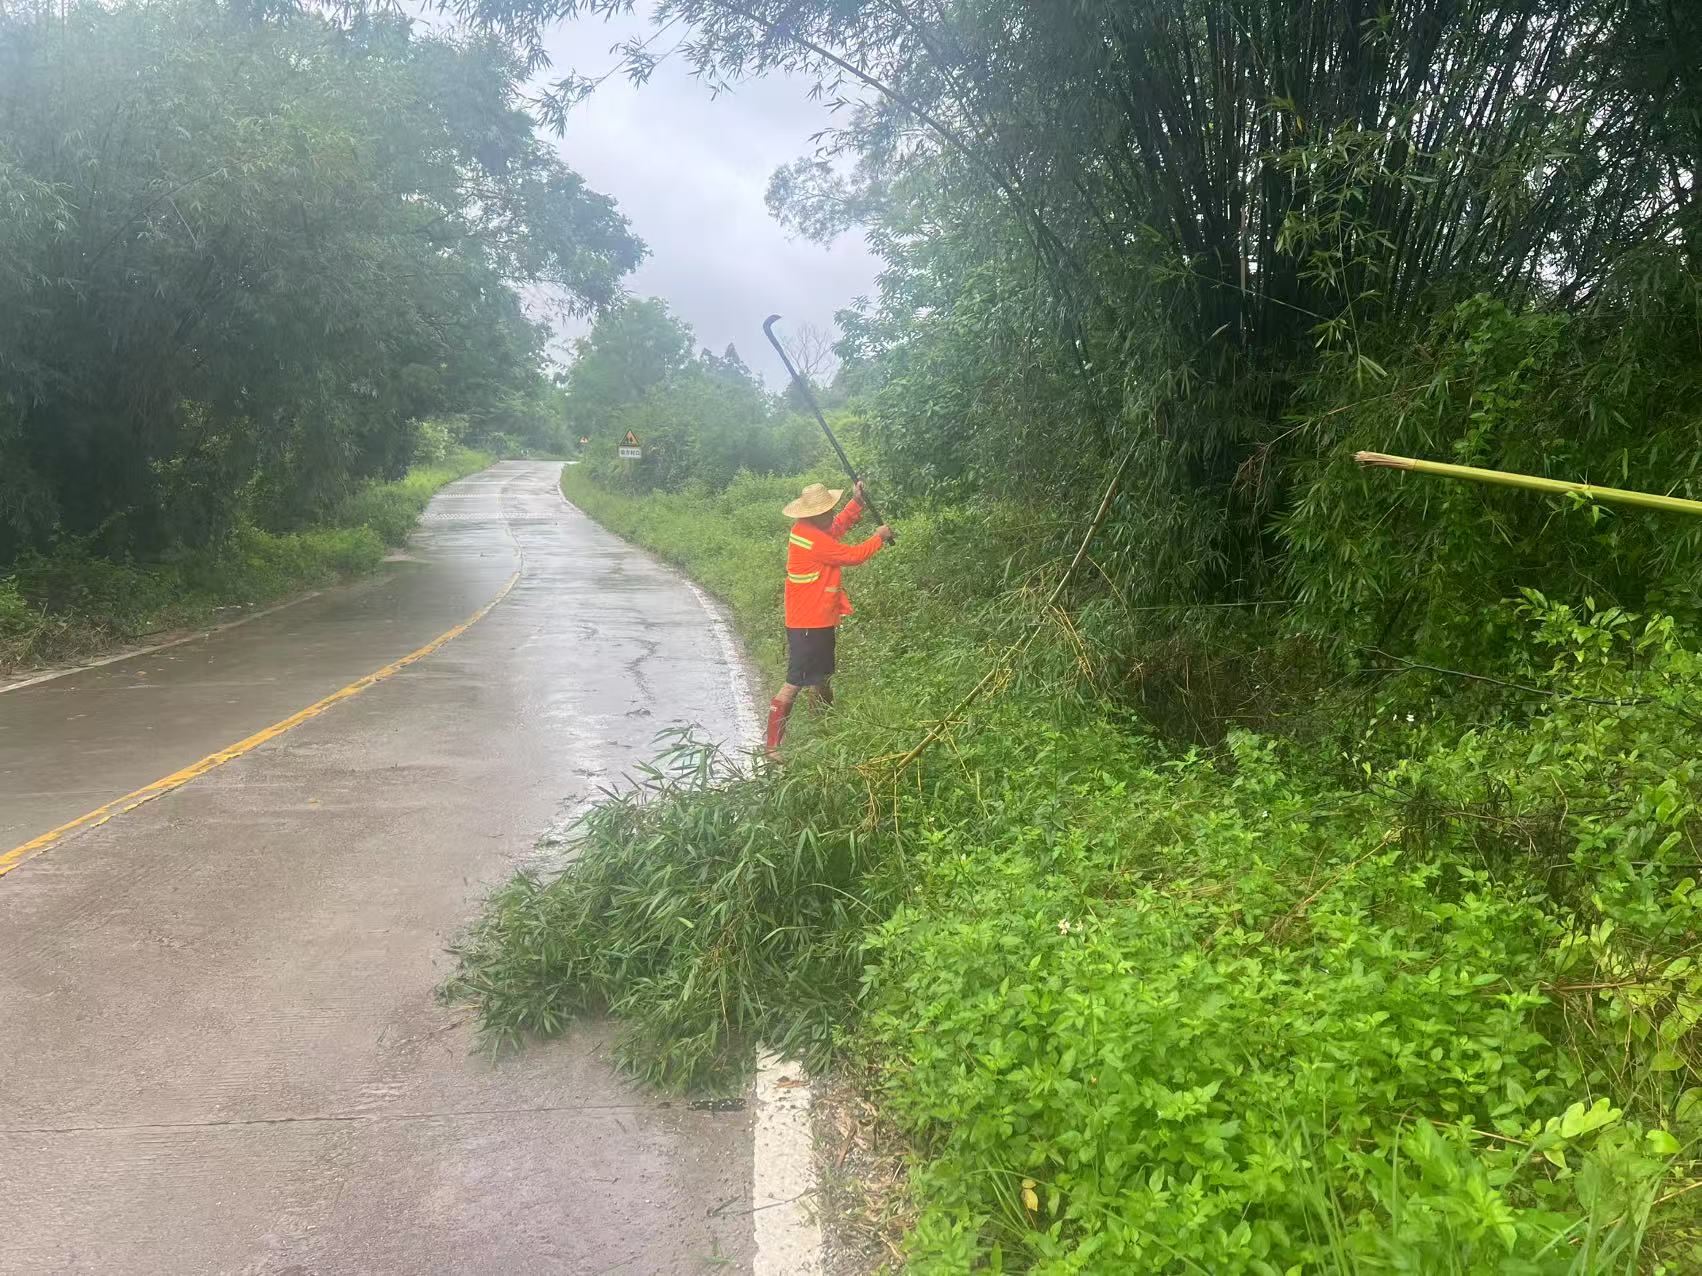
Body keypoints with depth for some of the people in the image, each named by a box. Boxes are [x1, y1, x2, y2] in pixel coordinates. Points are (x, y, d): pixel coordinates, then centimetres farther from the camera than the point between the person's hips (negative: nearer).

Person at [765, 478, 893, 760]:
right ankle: (772, 746, -6)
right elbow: (851, 556, -16)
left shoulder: (806, 530, 5)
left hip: (819, 622, 11)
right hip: (808, 625, -11)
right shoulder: (813, 539, -23)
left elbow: (836, 529, 23)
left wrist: (857, 501, 15)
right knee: (794, 683, -8)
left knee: (822, 678, 22)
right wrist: (879, 537, -1)